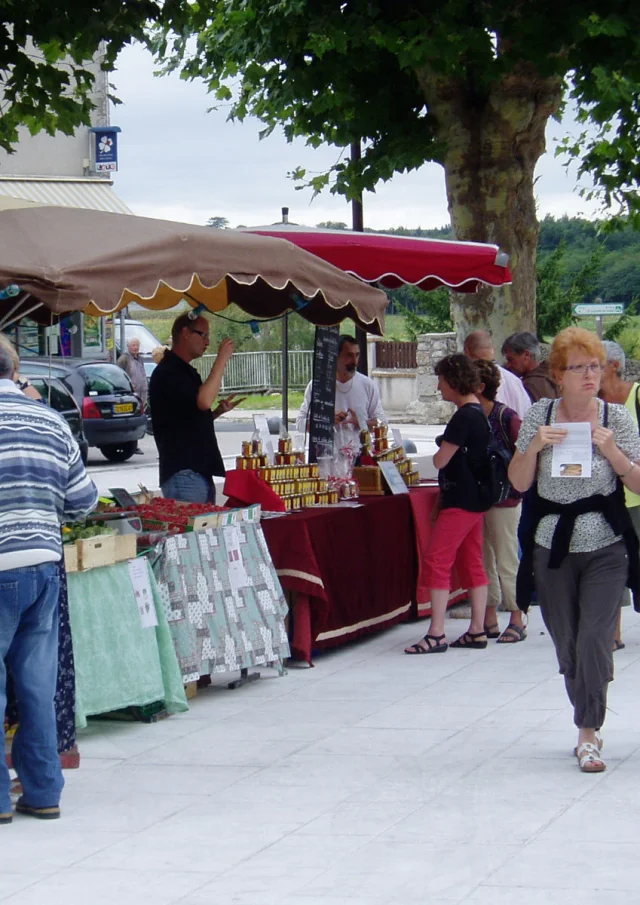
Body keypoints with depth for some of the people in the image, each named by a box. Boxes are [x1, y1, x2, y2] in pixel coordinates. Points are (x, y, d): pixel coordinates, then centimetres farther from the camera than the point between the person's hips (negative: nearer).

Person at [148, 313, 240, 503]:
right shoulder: (167, 373, -11)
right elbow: (203, 401, -25)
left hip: (201, 471, 10)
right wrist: (222, 359, -17)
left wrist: (218, 411, 12)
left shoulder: (186, 372, 22)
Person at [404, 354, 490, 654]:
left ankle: (436, 634, -12)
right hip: (475, 498, 10)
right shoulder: (479, 413, 12)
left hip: (460, 501, -10)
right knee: (472, 563, 12)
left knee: (437, 561, -10)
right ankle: (477, 631, 15)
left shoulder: (464, 417, -18)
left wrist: (439, 452, 2)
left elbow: (440, 460, -17)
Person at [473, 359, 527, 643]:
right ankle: (489, 619, 15)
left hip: (503, 499, -6)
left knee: (506, 561, -2)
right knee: (483, 560, 8)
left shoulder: (506, 417, -11)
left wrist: (514, 488, -13)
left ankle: (517, 622, 6)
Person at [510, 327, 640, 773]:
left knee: (594, 640, -12)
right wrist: (535, 446, -13)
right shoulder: (540, 416, 1)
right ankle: (589, 723, 24)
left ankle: (589, 734, -6)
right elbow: (519, 482, 3)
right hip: (552, 547, 2)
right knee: (567, 644, 7)